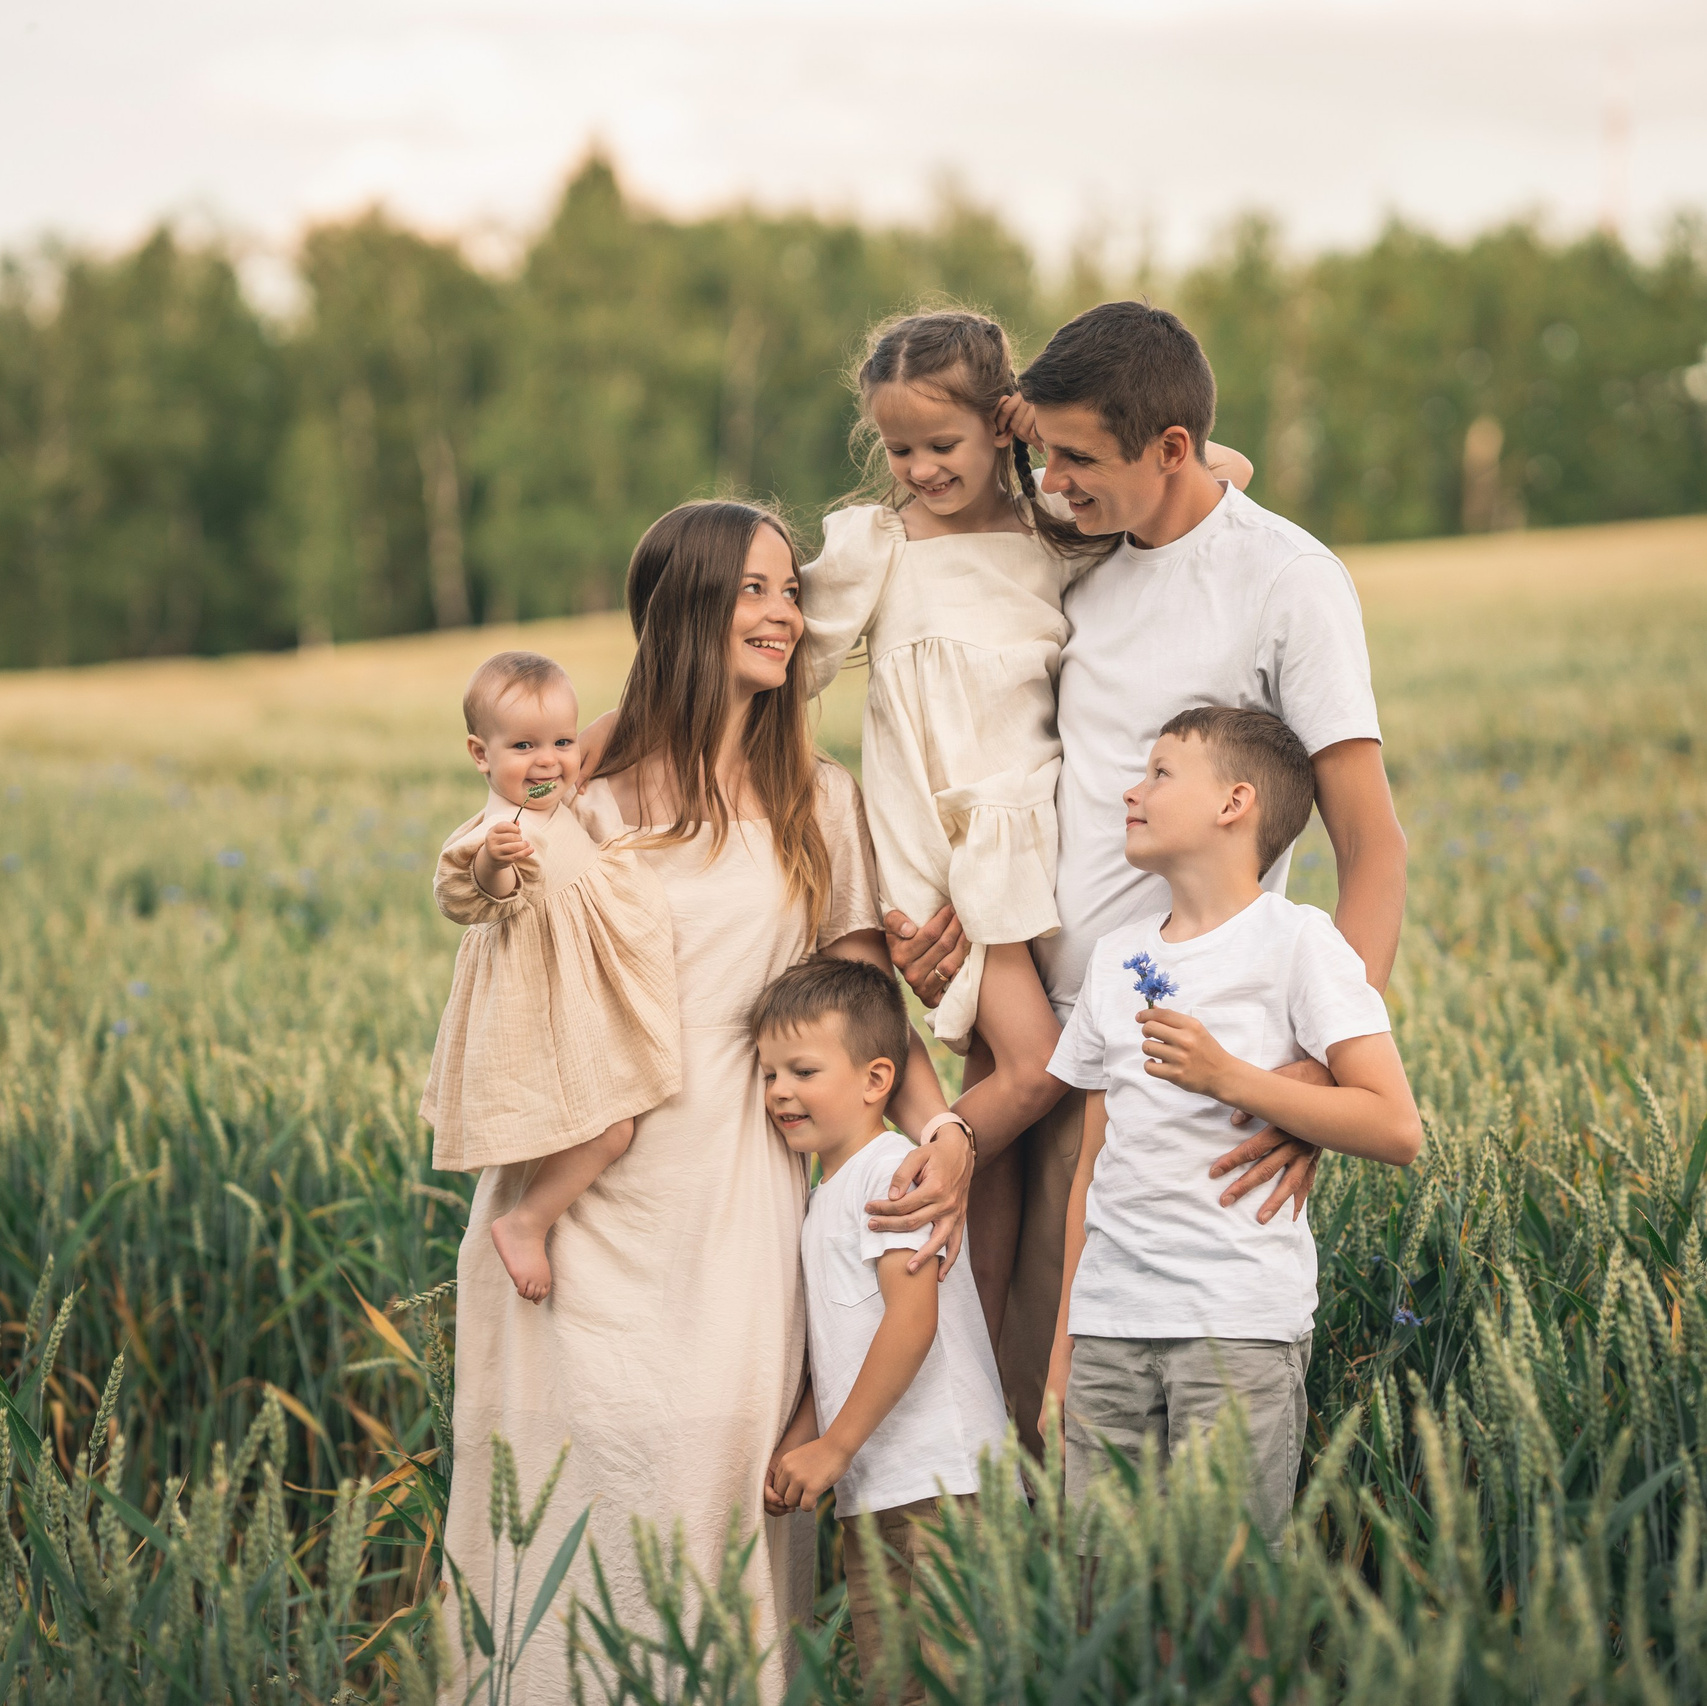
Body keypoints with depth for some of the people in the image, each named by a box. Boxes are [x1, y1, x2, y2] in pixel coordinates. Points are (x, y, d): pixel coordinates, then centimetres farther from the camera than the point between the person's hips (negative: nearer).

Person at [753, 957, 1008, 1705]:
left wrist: (834, 1447, -15)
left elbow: (912, 1321, -19)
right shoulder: (828, 1191, 20)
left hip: (935, 1483, -10)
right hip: (869, 1495, 10)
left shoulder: (892, 1167, -10)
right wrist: (796, 1446, 8)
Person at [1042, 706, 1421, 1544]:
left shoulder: (1295, 939, -2)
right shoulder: (1115, 955, 16)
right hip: (1109, 1323, 5)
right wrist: (1062, 1346, 15)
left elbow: (1396, 1128, -11)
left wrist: (1225, 1075, -14)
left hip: (1238, 1323, -5)